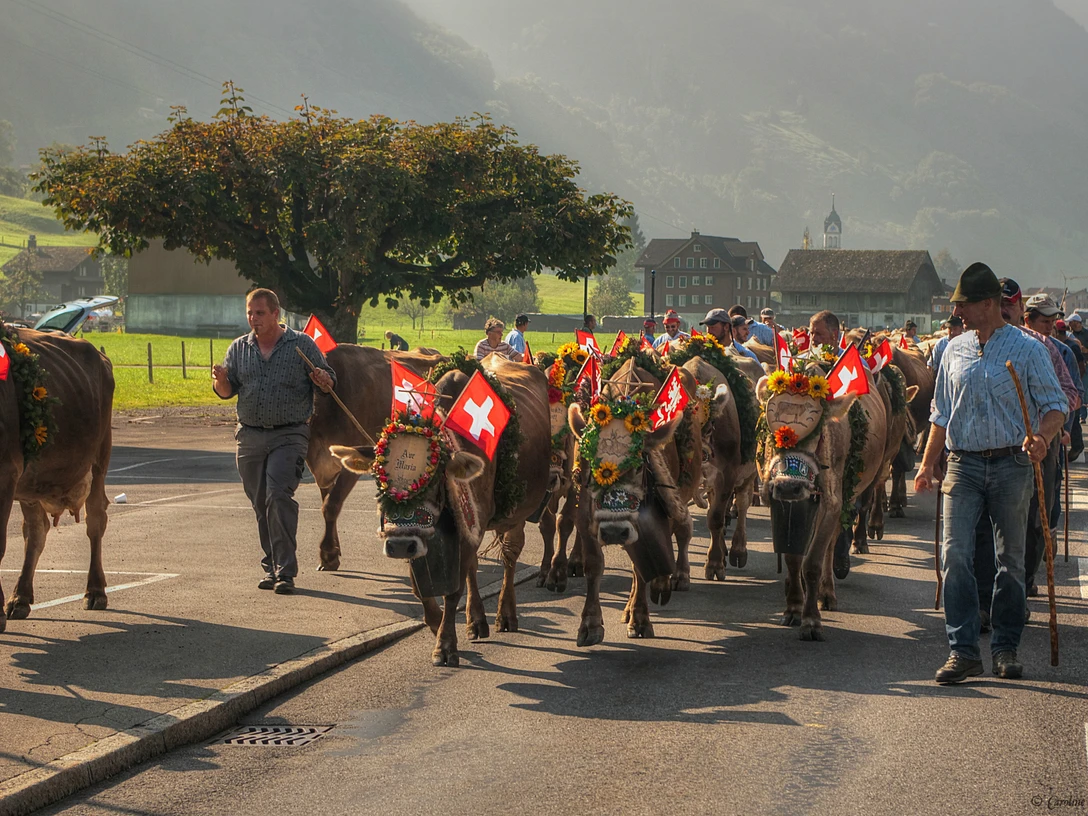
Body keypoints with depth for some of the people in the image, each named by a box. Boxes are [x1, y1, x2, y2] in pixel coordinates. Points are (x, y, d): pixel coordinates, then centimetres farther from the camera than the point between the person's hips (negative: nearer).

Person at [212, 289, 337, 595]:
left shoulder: (302, 344, 2)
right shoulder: (239, 348, 11)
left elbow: (330, 383, 4)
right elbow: (227, 392, 11)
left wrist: (322, 380, -20)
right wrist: (220, 381, -12)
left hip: (289, 435, -4)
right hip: (250, 437, 4)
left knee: (279, 497, -16)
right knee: (261, 504, 8)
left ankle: (285, 572, -15)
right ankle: (271, 566, 20)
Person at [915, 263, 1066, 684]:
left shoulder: (1027, 349, -2)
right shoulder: (954, 350, 11)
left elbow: (1055, 405, -3)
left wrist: (1042, 436, -23)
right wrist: (928, 464, 13)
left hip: (1011, 465, -2)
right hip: (963, 466, 3)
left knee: (1011, 559, 6)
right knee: (955, 555, -9)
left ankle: (1006, 646, 18)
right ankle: (963, 649, -7)